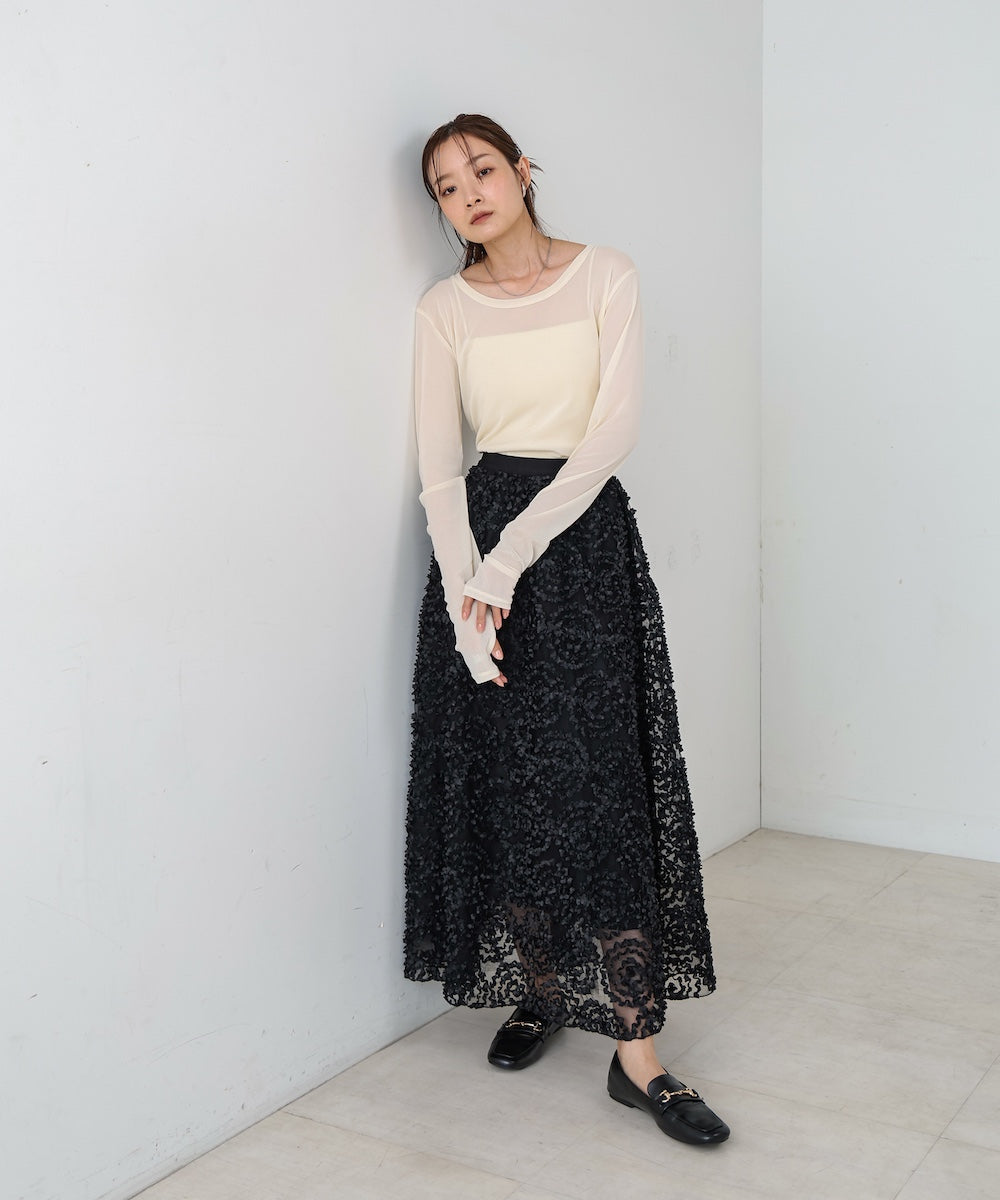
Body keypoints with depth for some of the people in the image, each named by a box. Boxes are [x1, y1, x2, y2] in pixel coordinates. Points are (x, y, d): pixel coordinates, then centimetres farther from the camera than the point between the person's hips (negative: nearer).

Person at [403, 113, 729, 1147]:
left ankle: (636, 1051, 0)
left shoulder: (604, 277, 2)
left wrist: (510, 561, -16)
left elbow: (613, 429, -9)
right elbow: (439, 464, 1)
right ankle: (539, 991, 24)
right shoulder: (444, 309, 7)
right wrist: (465, 597, -13)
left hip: (586, 532, -2)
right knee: (504, 785, 4)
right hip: (480, 536, 2)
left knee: (600, 788, -6)